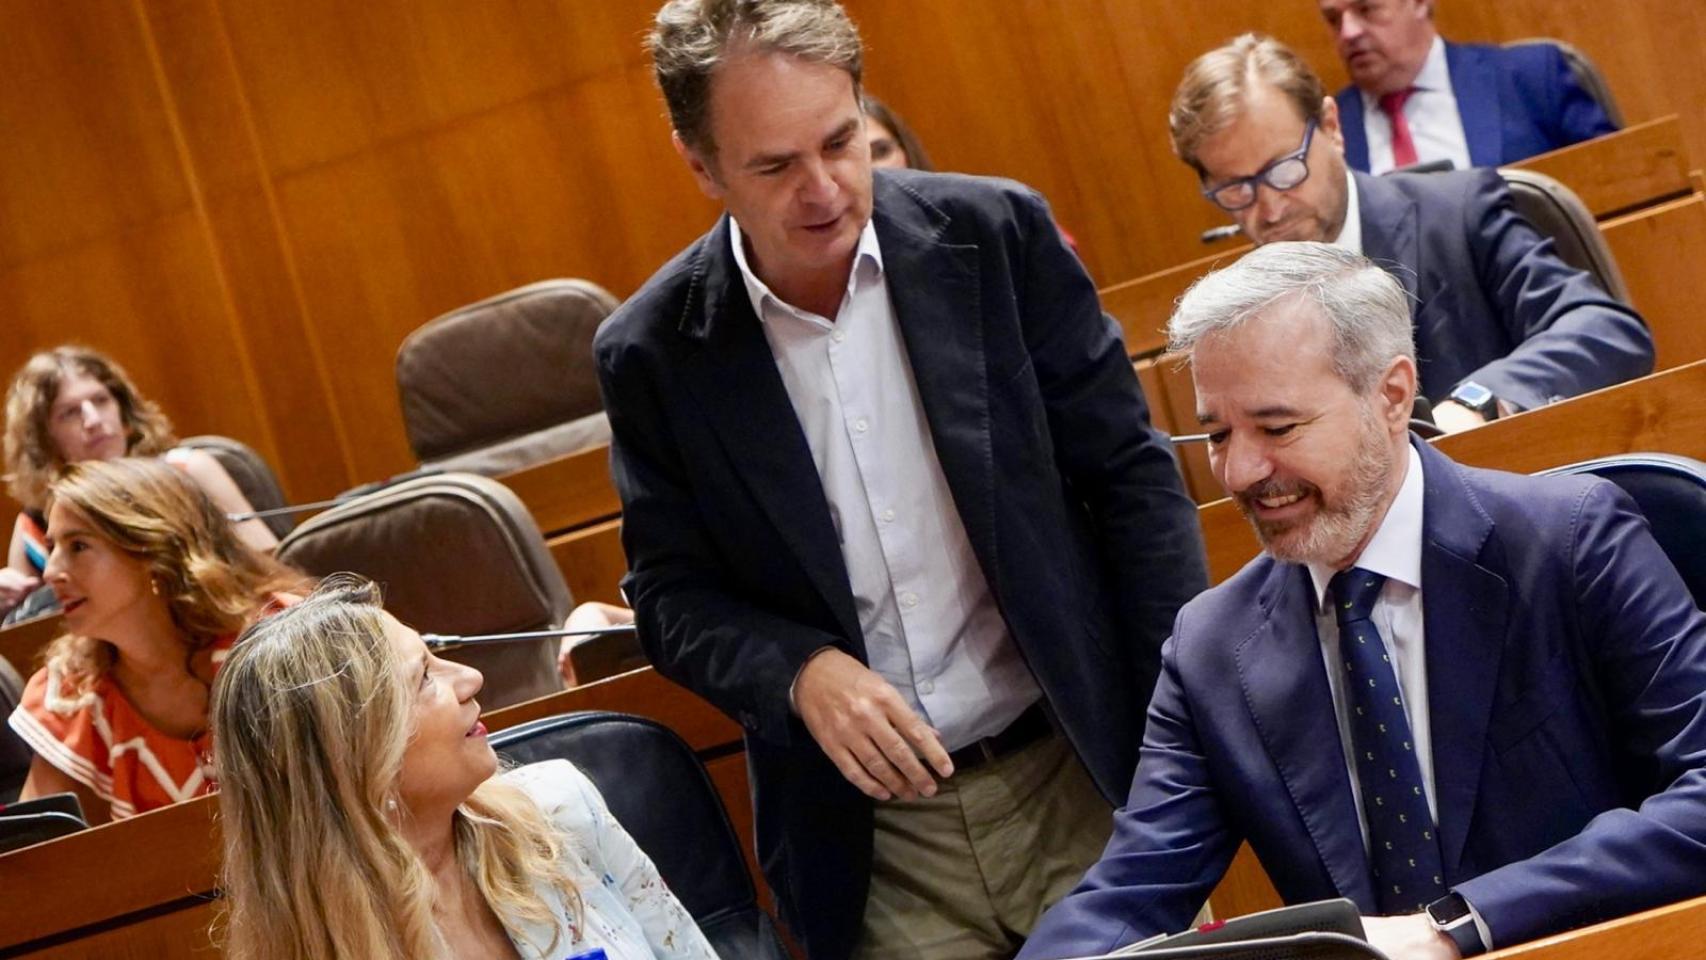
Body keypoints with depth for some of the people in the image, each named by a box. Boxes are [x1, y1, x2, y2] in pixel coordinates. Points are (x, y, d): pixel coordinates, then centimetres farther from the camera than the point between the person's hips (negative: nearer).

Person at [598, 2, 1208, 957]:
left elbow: (1130, 474, -1)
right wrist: (801, 671, -17)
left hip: (1087, 778, 0)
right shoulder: (652, 354, -6)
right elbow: (674, 594, 3)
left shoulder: (997, 234, -7)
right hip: (877, 844, 0)